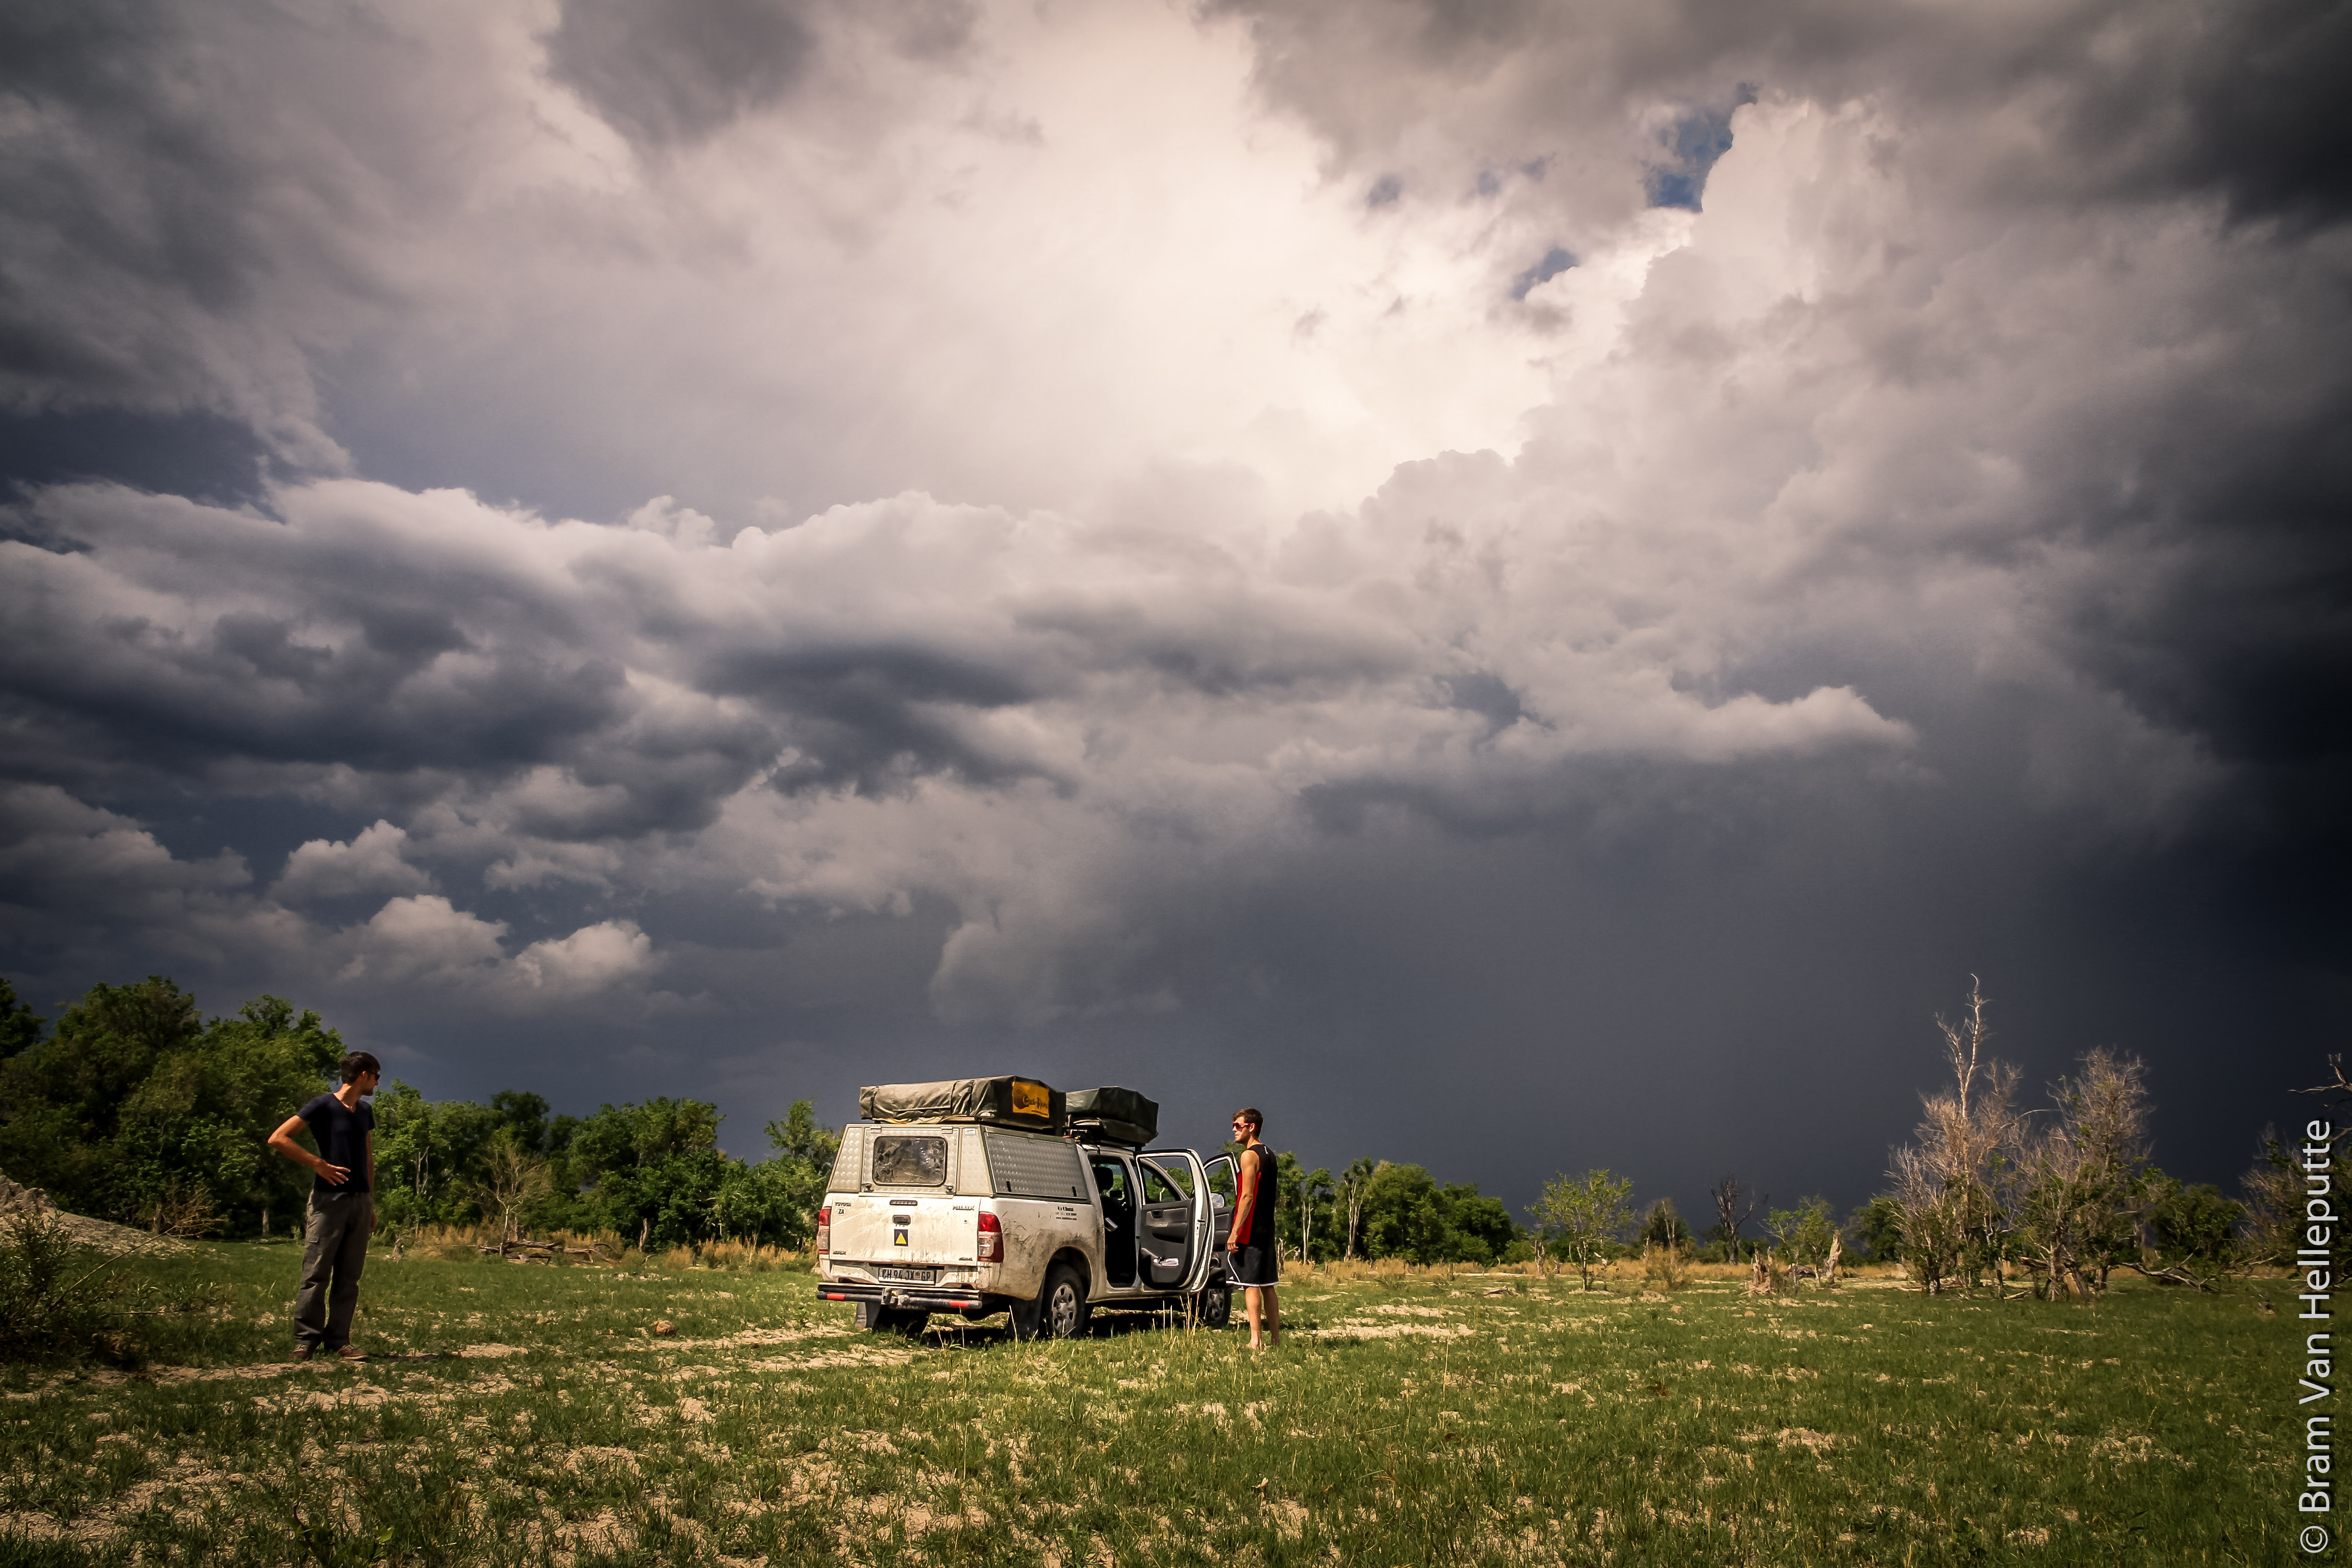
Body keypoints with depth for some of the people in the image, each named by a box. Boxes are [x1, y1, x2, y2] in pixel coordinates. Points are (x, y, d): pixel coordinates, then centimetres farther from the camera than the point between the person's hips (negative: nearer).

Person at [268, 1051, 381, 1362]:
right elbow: (278, 1139, -11)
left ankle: (339, 1340, 8)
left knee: (349, 1277, 5)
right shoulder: (323, 1106, -5)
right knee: (316, 1274, -5)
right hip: (329, 1200, -6)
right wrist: (319, 1164, -13)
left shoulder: (365, 1112, 16)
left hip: (360, 1201, 6)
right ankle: (306, 1340, 2)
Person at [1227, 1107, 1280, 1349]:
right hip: (1267, 1229, 9)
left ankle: (1255, 1341, -12)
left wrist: (1235, 1232, -18)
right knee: (1267, 1286, 12)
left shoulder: (1249, 1155, -11)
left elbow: (1247, 1197, -17)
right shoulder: (1269, 1155, 16)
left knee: (1251, 1285, -8)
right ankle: (1275, 1339, 14)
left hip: (1250, 1230, -9)